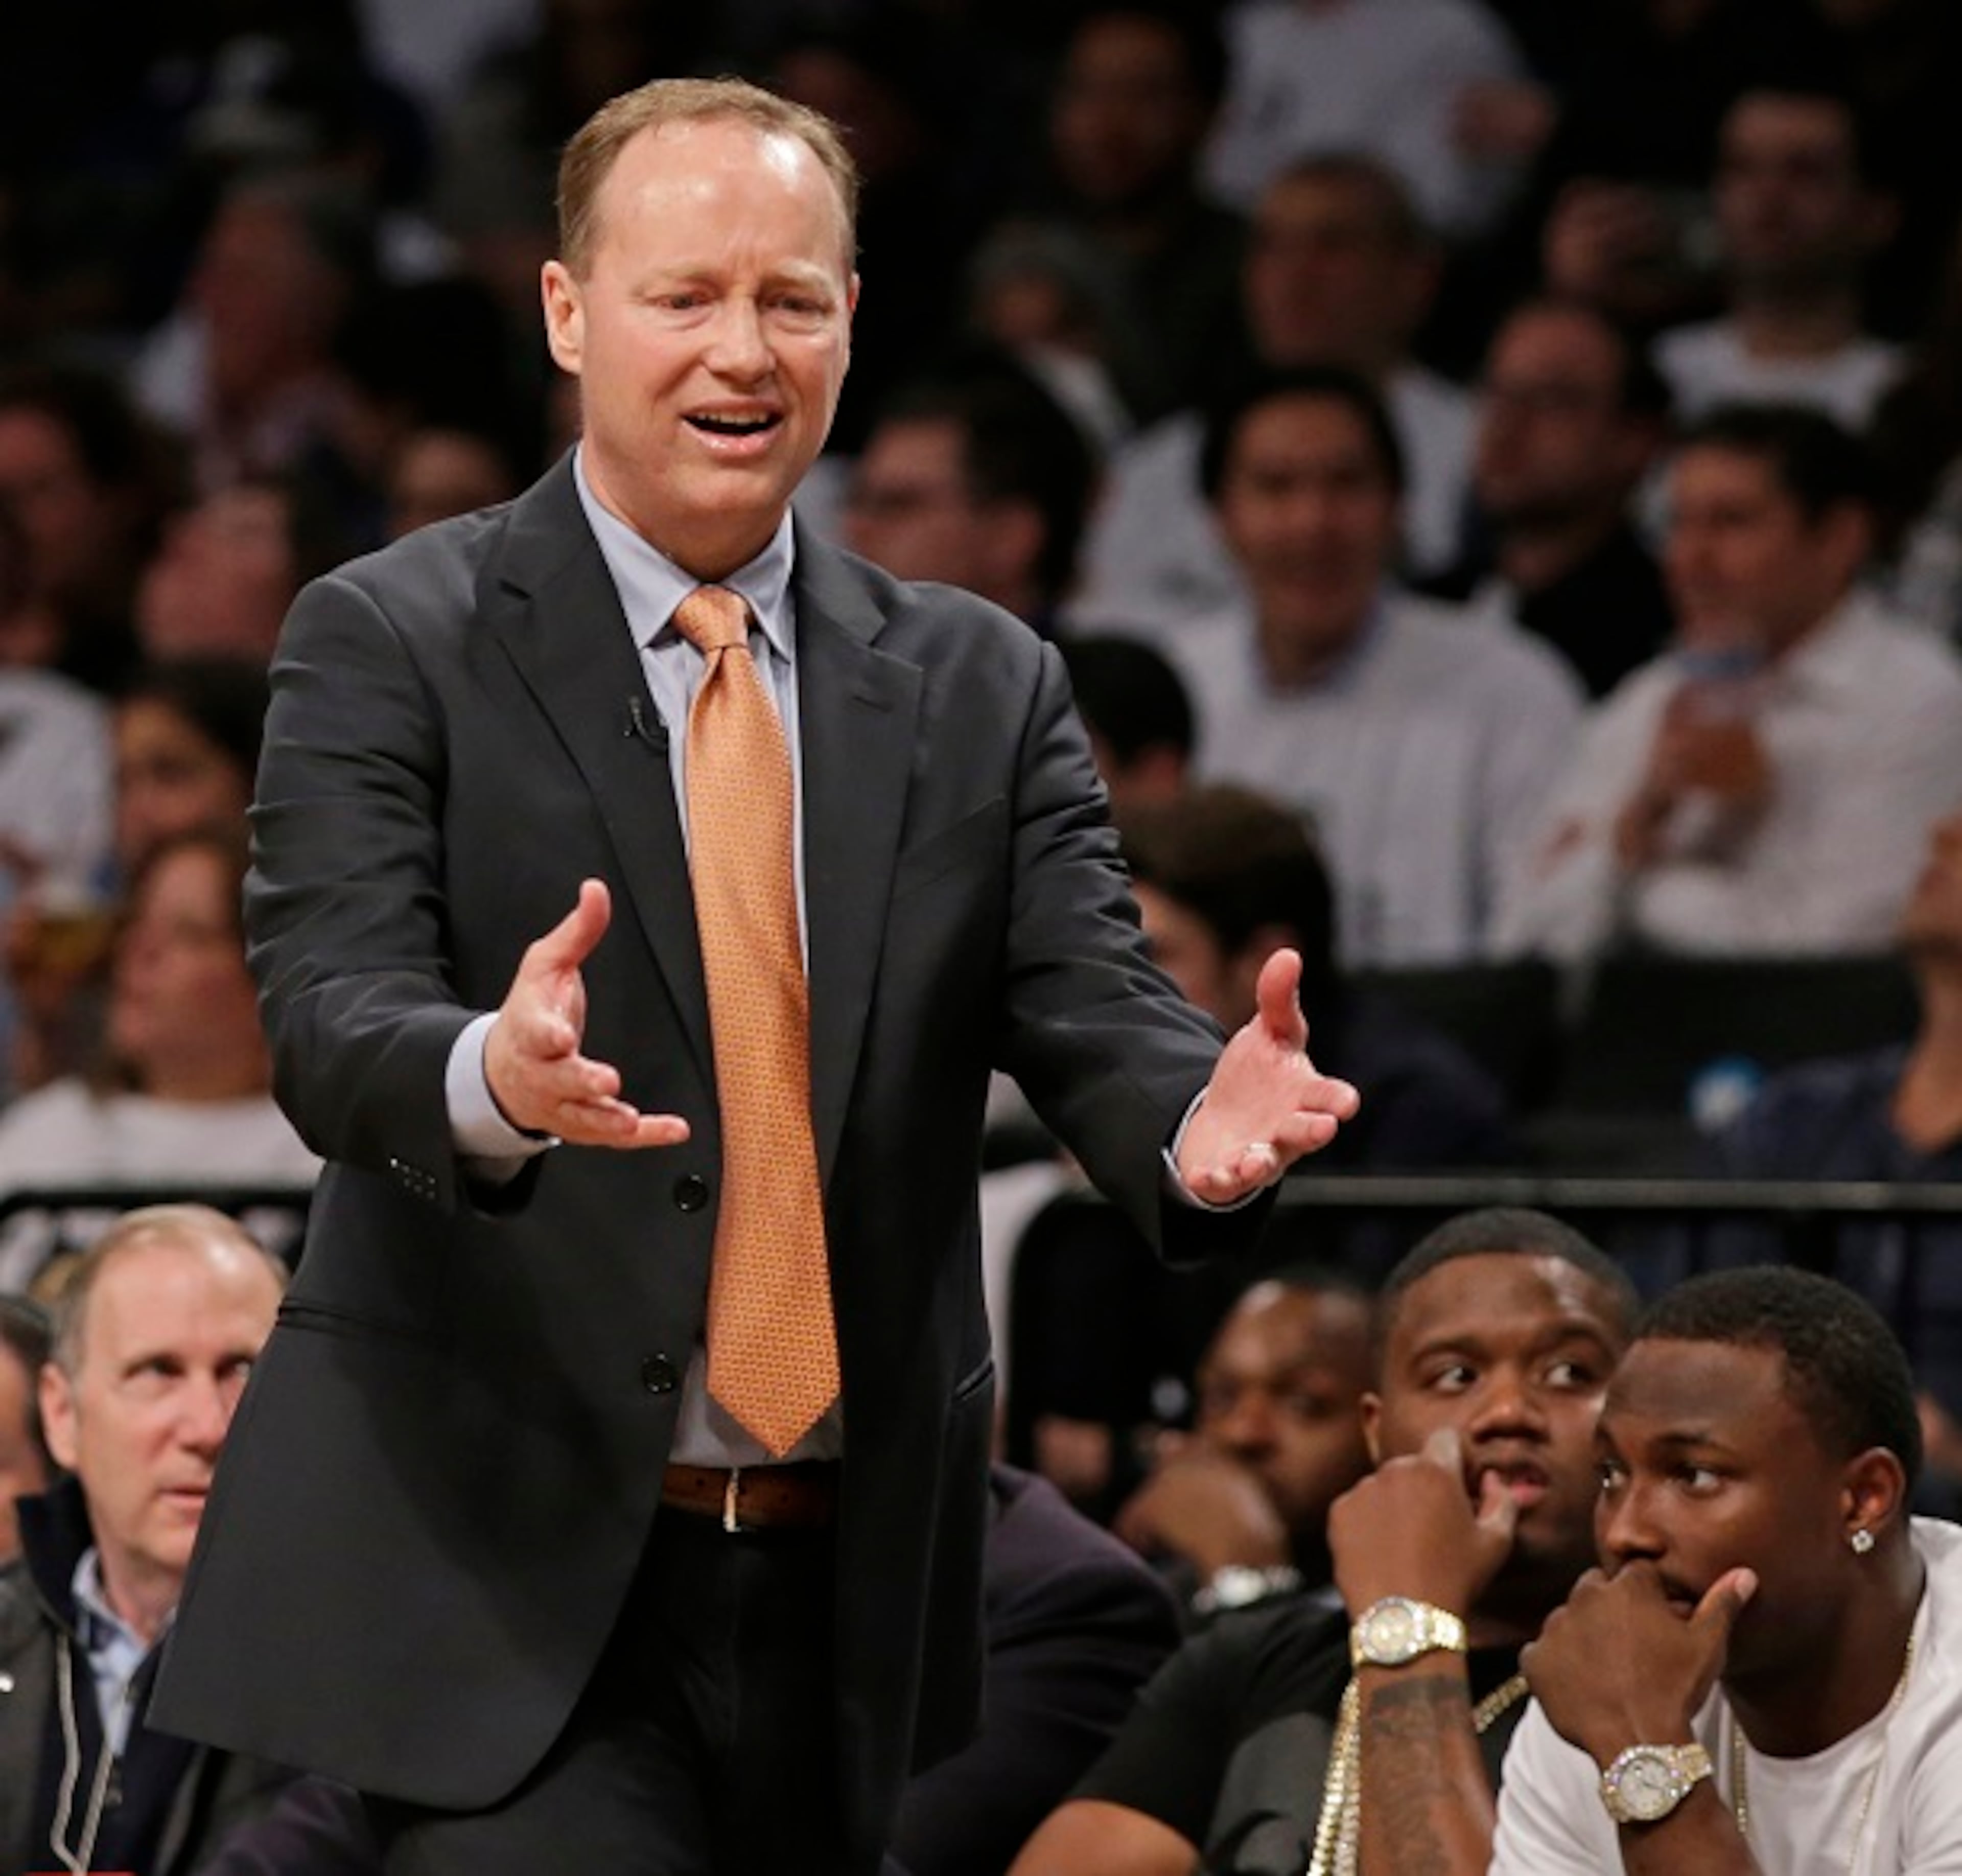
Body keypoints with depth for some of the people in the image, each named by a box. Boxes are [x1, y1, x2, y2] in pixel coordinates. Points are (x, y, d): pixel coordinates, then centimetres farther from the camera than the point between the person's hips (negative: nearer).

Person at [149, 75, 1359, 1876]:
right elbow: (328, 1021, -14)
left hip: (848, 1588, 4)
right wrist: (493, 1077, -38)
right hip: (511, 1575, -4)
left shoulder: (982, 688, 11)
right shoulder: (393, 643, -1)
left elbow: (1096, 1018, 0)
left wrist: (1202, 1122, -25)